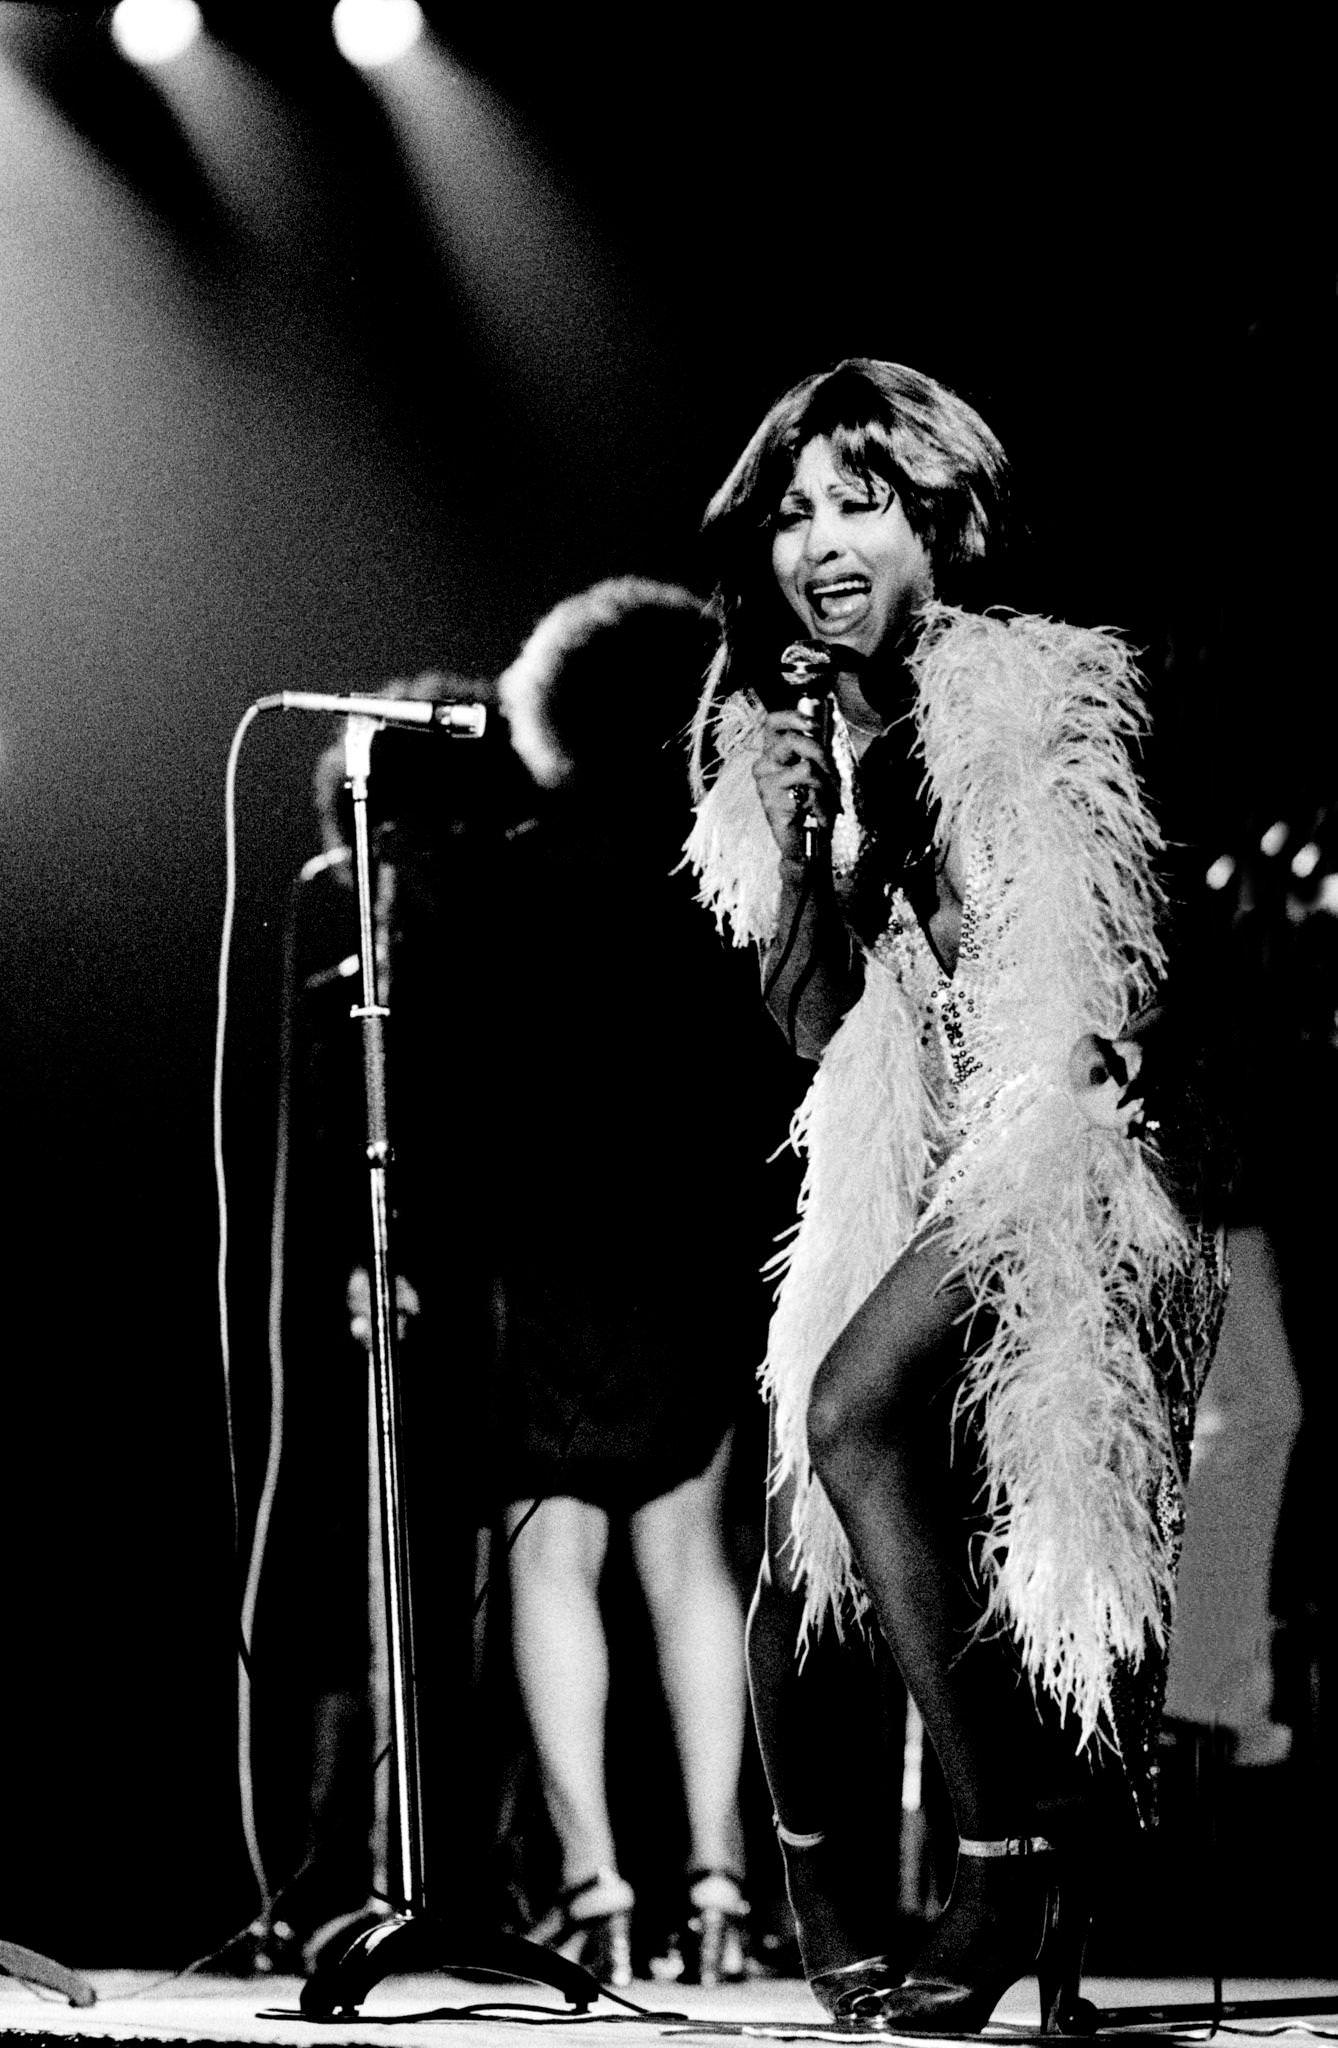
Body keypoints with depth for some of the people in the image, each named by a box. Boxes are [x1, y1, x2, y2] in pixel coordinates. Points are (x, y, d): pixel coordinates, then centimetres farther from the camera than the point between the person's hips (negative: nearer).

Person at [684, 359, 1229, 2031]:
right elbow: (813, 1022, 6)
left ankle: (1006, 1849, -22)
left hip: (1072, 1146, -6)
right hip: (903, 1170, 6)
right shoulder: (792, 736, 13)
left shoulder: (1048, 697, -3)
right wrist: (827, 829, -4)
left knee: (853, 1409, -27)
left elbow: (1096, 992, -6)